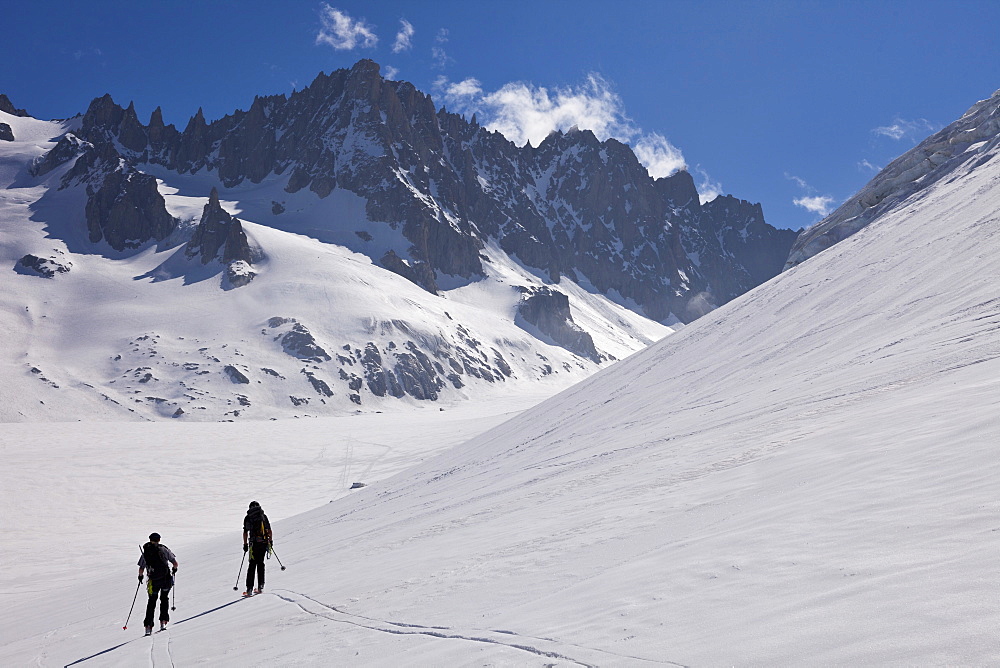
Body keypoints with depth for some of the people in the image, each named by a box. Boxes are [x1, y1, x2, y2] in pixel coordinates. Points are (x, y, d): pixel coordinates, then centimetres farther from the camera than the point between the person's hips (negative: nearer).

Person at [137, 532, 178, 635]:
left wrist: (140, 576, 21)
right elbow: (175, 563, -2)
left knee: (152, 602, 15)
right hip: (166, 579, 0)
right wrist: (174, 569, 20)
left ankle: (148, 626, 8)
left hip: (153, 581, 0)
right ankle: (163, 621, 12)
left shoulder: (145, 552, 2)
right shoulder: (164, 549, -1)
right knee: (164, 599, 21)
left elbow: (141, 568, -1)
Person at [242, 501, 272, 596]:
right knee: (260, 563, 14)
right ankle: (260, 586, 13)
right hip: (264, 542, 2)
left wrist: (245, 544, 5)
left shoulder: (248, 517, 5)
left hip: (254, 543, -2)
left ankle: (249, 589, -8)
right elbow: (269, 530, 9)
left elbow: (245, 532, 0)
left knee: (252, 565, -2)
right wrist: (270, 541, 17)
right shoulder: (264, 516, 11)